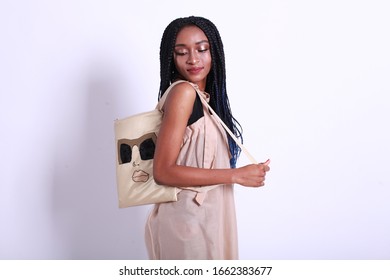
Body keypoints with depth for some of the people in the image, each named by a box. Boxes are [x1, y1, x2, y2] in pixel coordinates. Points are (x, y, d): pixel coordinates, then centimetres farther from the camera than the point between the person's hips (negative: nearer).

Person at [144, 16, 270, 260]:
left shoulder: (204, 97, 6)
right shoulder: (183, 92, -18)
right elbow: (163, 171, -22)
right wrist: (236, 175, -19)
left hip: (206, 215, 8)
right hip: (187, 218, -8)